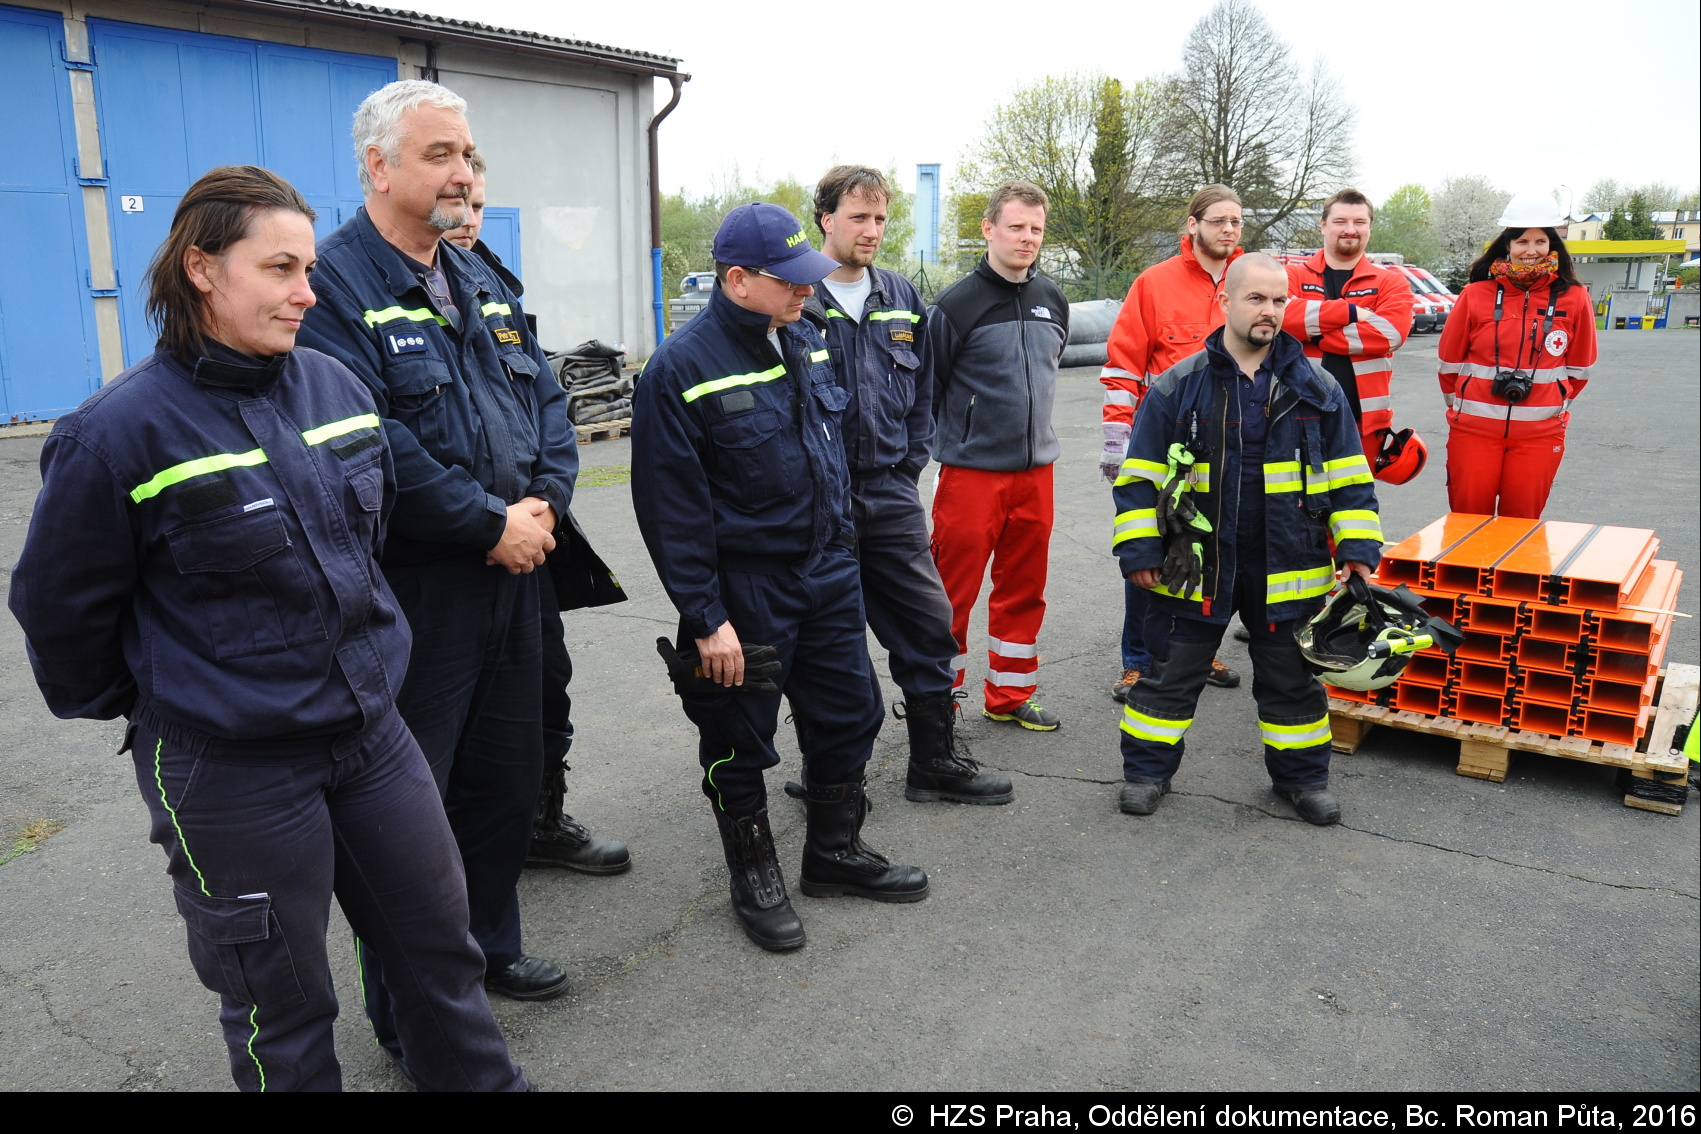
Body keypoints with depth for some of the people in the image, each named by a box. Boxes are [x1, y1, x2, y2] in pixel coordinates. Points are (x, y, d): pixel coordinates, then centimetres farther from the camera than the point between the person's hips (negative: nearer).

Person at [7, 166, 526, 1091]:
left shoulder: (333, 384, 1)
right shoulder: (122, 431, -16)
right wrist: (126, 706, 8)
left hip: (368, 728, 6)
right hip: (229, 765, -5)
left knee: (441, 940, 18)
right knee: (282, 1002, 13)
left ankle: (481, 1080, 39)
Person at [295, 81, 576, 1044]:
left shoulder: (484, 284, 14)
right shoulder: (333, 284, -13)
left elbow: (549, 403, 11)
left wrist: (544, 503, -6)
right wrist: (491, 524, -19)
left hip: (511, 579, 8)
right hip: (410, 594, -8)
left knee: (510, 776, 20)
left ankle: (493, 949, 41)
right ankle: (406, 1012, 24)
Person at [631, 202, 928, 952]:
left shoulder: (805, 341, 6)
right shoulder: (682, 368, -17)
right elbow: (671, 509, -17)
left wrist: (840, 546, 17)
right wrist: (705, 619, -18)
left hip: (827, 573, 7)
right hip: (746, 591, -7)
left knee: (849, 714, 15)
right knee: (740, 743, 8)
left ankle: (834, 853, 36)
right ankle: (754, 875, 29)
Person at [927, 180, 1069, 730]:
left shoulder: (1052, 300, 8)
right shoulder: (957, 303, -10)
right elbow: (927, 389, -5)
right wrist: (940, 445, -2)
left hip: (1036, 470, 6)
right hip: (971, 472, -6)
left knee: (1024, 590, 13)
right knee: (952, 591, 0)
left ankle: (1011, 694, 26)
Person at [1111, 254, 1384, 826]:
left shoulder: (1316, 388, 3)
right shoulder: (1178, 386, -3)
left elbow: (1349, 477, 7)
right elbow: (1139, 476, -1)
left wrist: (1357, 548, -1)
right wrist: (1138, 549, -6)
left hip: (1287, 567, 2)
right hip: (1197, 565, -1)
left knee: (1290, 676, 13)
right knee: (1174, 671, 8)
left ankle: (1301, 773, 31)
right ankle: (1147, 769, 23)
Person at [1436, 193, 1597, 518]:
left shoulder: (1574, 298, 1)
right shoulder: (1476, 295, -2)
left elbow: (1579, 367, 12)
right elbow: (1450, 360, 8)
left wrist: (1556, 406, 17)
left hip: (1540, 434, 1)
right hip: (1474, 429, -1)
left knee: (1521, 526, 8)